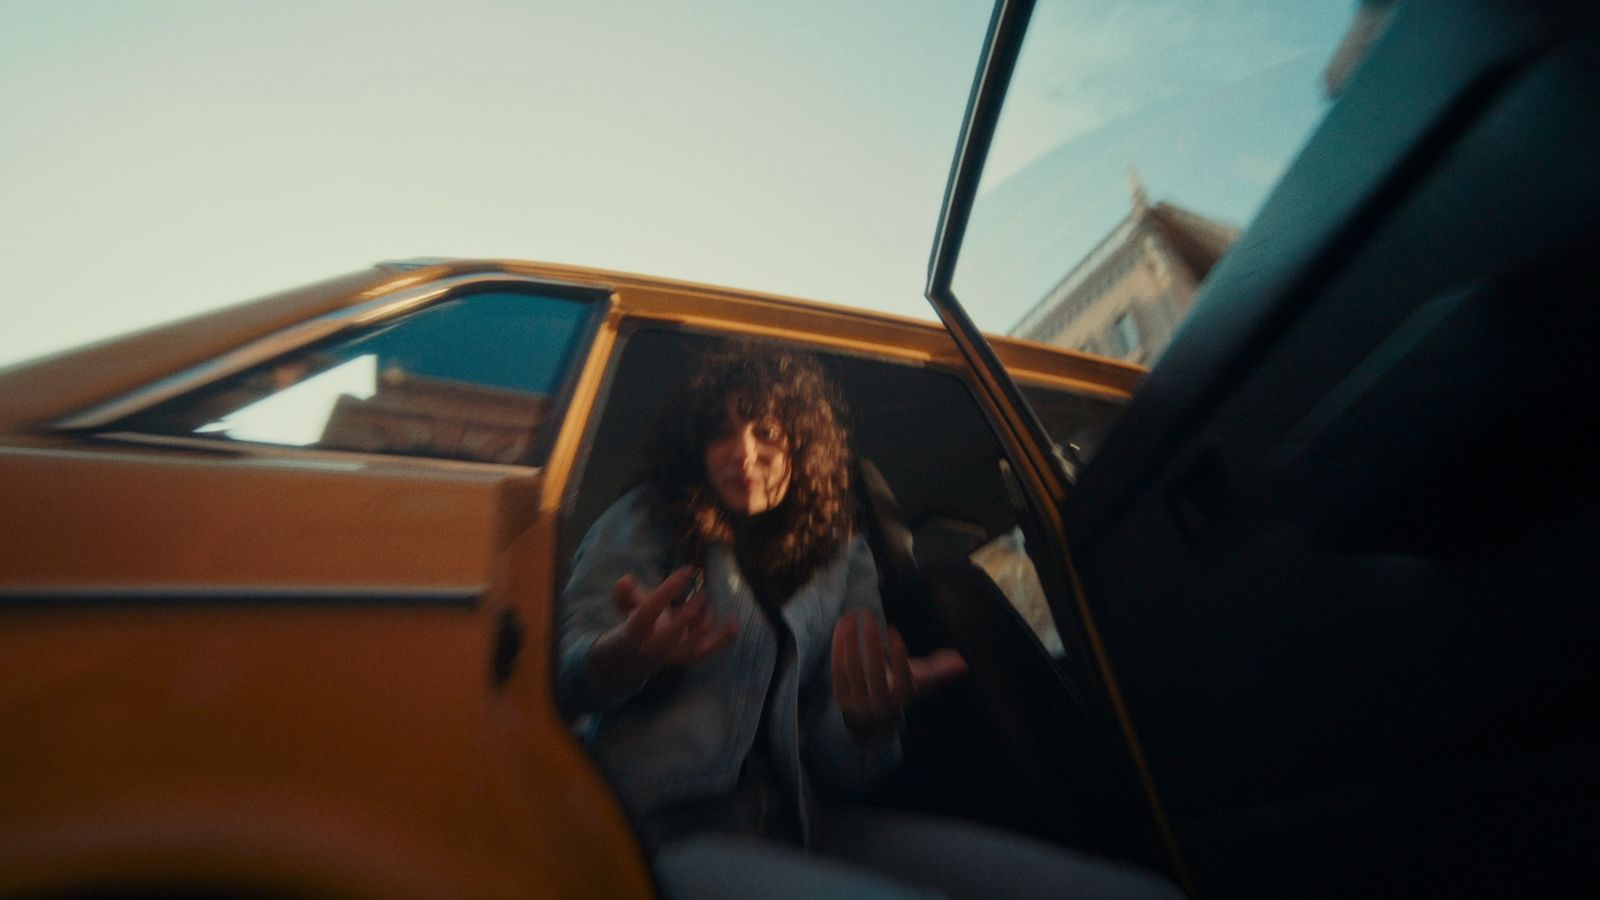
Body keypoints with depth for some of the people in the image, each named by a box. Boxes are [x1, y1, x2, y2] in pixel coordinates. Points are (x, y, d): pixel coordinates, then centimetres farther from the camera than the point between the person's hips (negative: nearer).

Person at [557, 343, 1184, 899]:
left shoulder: (843, 561, 10)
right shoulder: (644, 524, 5)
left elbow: (836, 773, 6)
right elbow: (567, 680, -4)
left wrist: (868, 722, -19)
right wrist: (625, 654, -29)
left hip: (798, 822, 4)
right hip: (667, 828, -3)